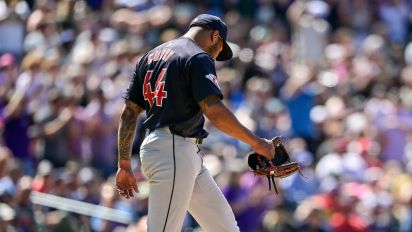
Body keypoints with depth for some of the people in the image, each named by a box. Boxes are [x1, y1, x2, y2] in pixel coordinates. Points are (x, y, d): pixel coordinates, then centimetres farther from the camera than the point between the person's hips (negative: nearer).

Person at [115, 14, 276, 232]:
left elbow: (129, 113, 17)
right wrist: (255, 142, -11)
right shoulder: (198, 58, -6)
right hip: (173, 151, -10)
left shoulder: (150, 57, 19)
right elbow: (214, 111, -18)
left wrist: (124, 164, 19)